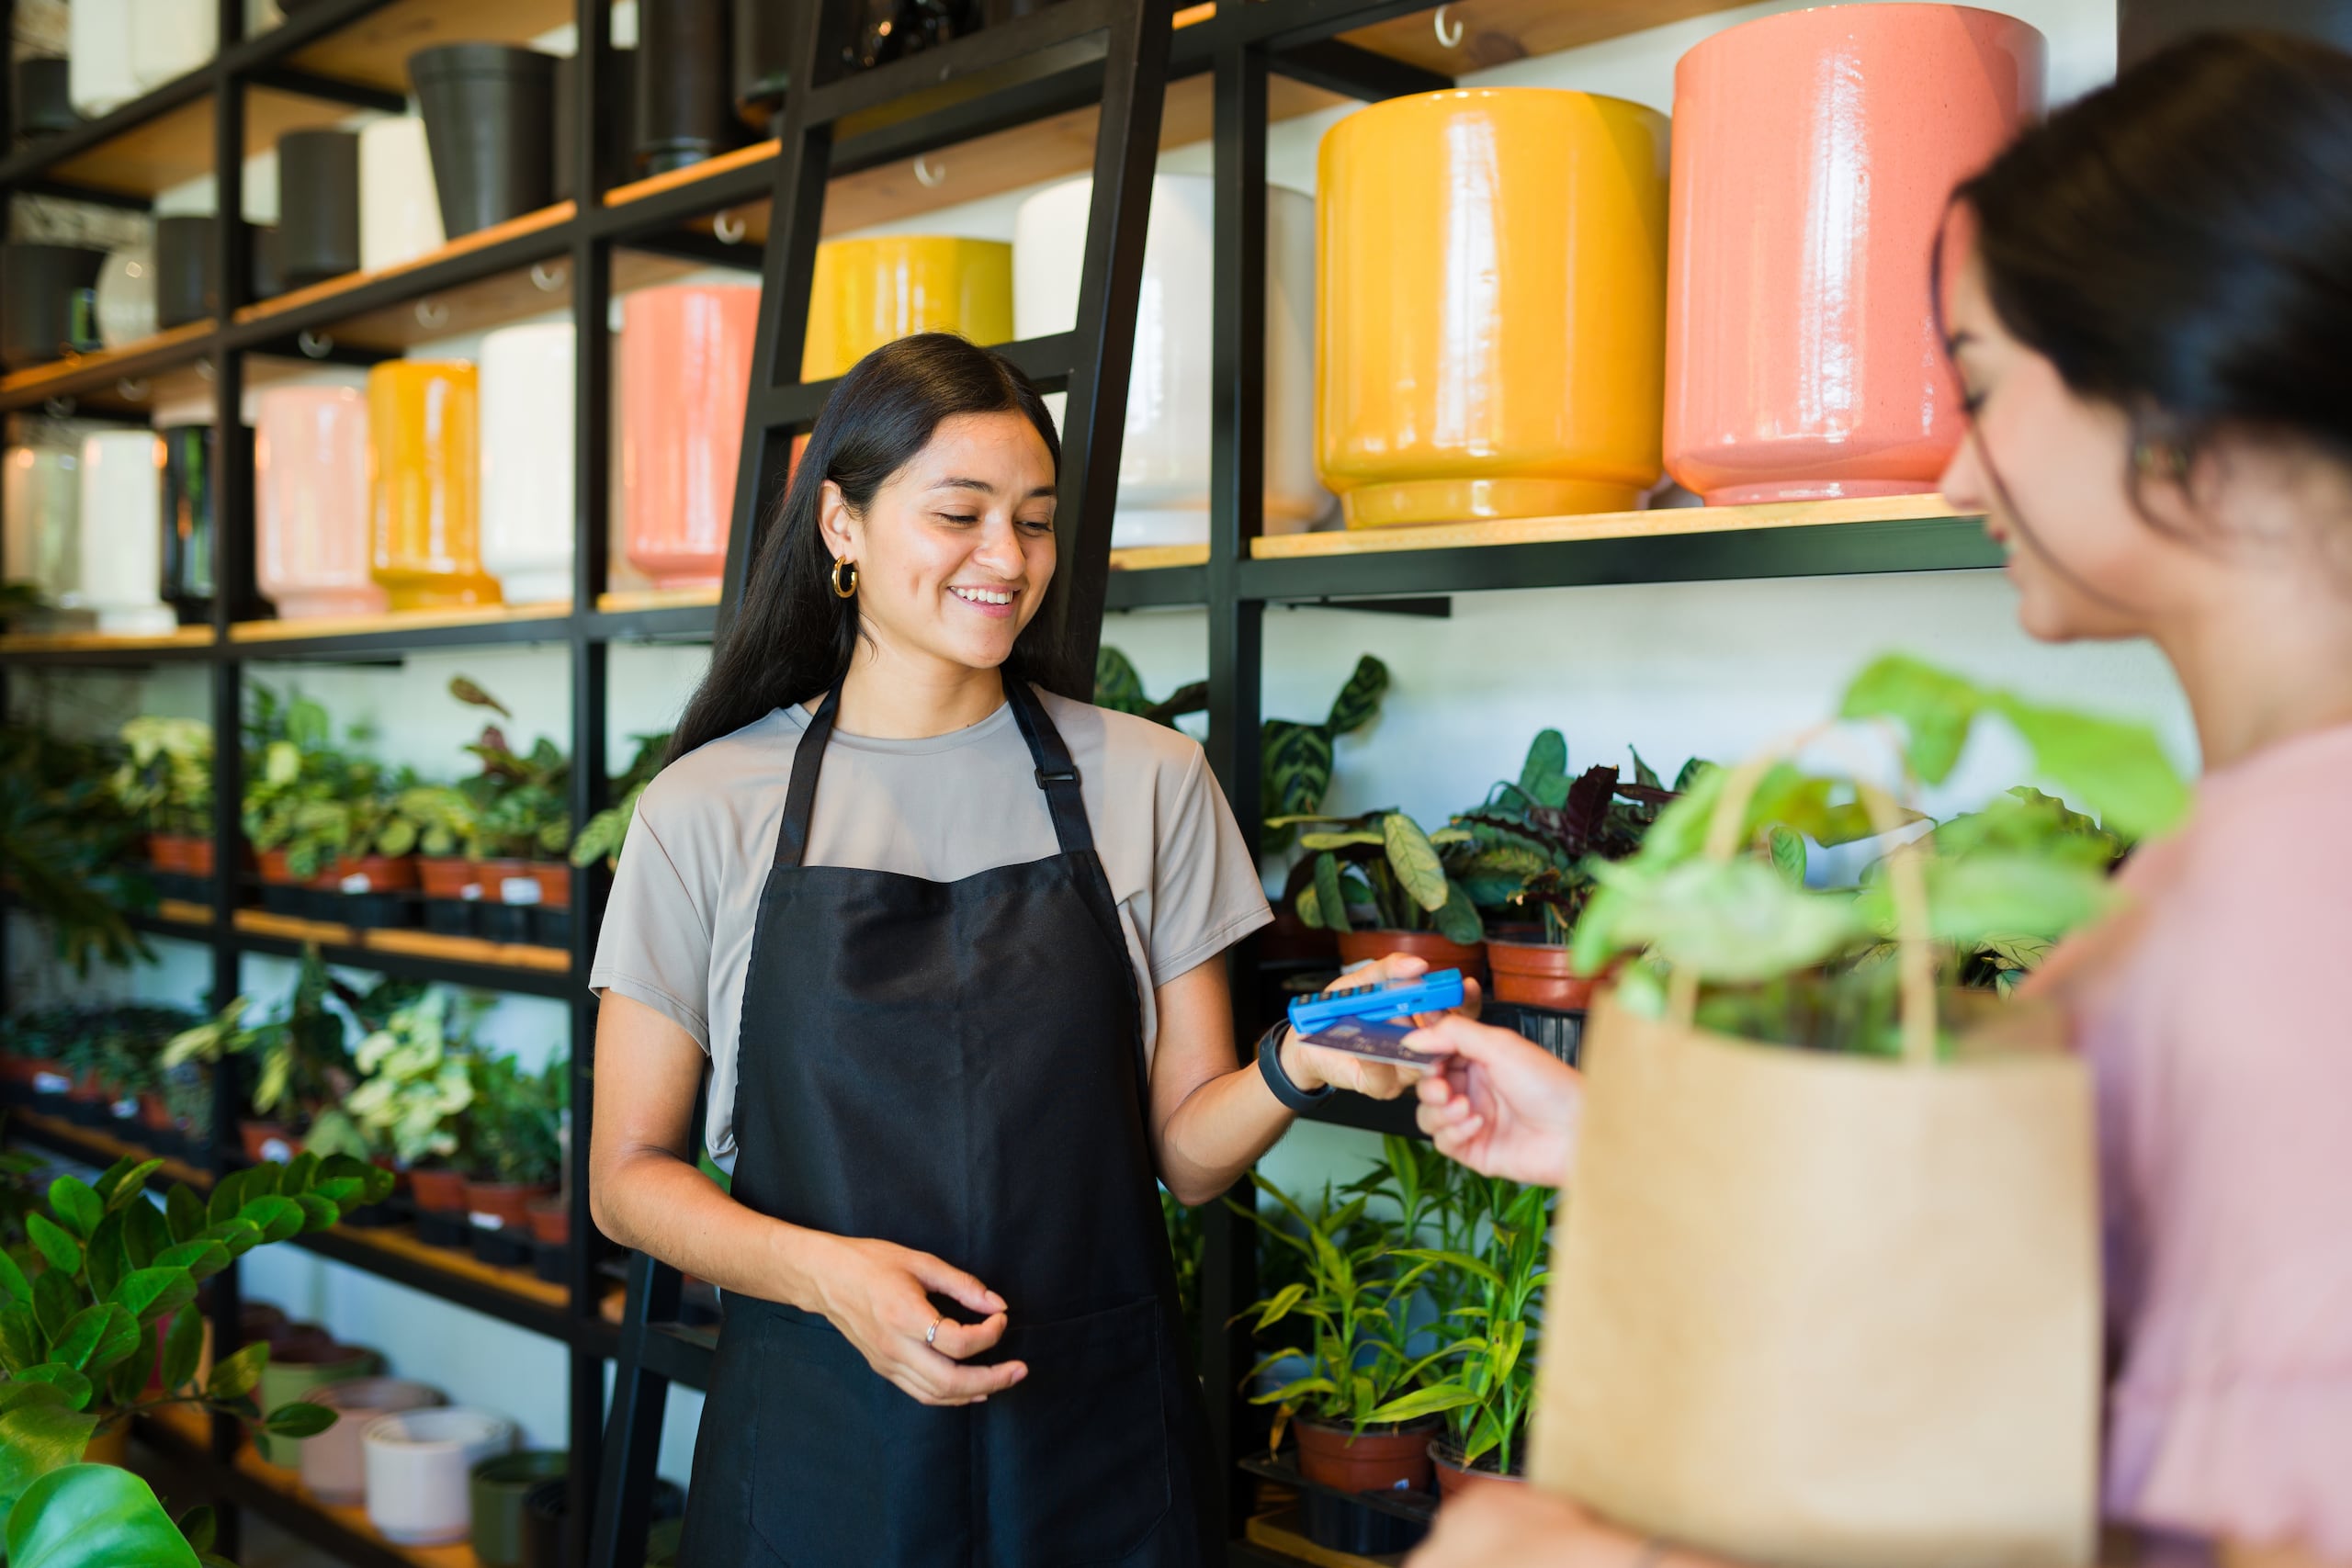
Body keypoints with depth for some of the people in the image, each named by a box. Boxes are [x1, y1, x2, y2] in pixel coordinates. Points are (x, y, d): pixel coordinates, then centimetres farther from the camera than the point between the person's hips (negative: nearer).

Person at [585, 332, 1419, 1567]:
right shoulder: (707, 812, -3)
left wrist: (1296, 1068, -18)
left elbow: (1185, 1152, 2)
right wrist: (825, 1271, -17)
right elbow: (629, 1175, 0)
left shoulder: (1149, 781, 0)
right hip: (820, 1450, -1)